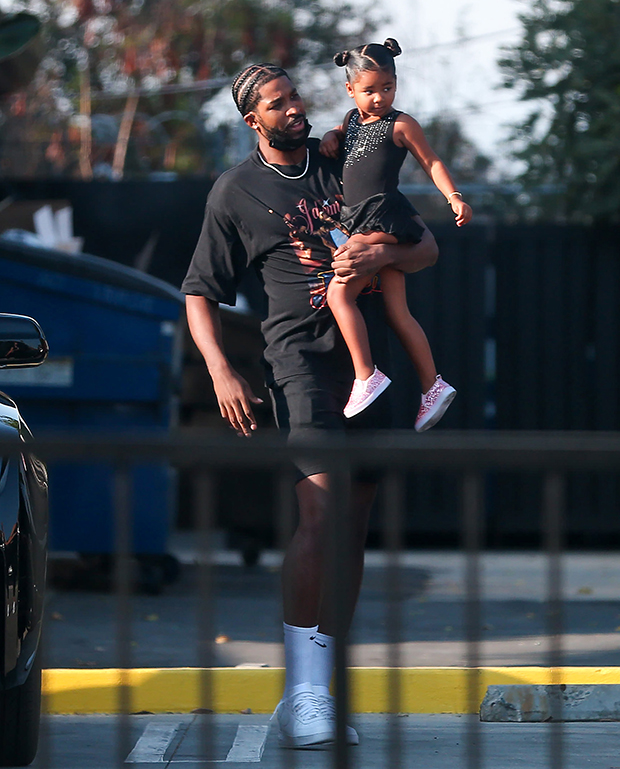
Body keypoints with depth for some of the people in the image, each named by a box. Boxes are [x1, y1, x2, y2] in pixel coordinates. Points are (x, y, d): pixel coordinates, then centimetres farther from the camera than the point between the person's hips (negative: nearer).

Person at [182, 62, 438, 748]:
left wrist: (382, 255, -7)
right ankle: (303, 691, -21)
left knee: (354, 524, 5)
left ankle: (320, 693, 11)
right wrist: (221, 372, -9)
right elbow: (200, 293, 7)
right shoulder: (236, 192, 4)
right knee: (321, 512, -22)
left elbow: (427, 249, 16)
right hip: (301, 352, -5)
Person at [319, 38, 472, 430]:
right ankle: (433, 386, 10)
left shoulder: (400, 125, 0)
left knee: (339, 291, -18)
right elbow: (341, 132, 39)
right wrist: (331, 137, 16)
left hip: (383, 215, -8)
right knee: (397, 312, 6)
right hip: (360, 220, 8)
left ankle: (366, 377, -17)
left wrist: (455, 197, -10)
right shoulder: (353, 119, 18)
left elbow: (431, 161, 2)